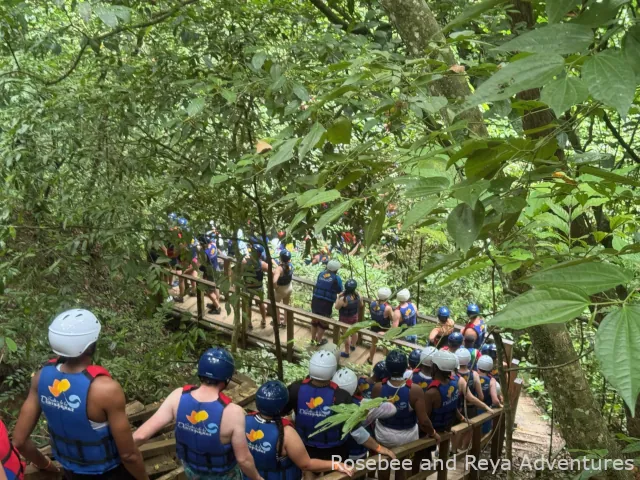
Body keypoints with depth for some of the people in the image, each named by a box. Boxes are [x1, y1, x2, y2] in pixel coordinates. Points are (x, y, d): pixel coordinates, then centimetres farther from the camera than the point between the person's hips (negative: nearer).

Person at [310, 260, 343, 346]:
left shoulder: (321, 273, 4)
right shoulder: (336, 278, -8)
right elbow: (340, 291, 3)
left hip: (315, 300, 5)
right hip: (326, 303, -5)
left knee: (315, 320, 22)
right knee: (323, 322, 15)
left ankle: (313, 339, 37)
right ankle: (319, 341, 28)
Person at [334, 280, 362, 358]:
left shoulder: (344, 298, -35)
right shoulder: (357, 295, -17)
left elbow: (336, 307, -19)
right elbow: (361, 304, 1)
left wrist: (338, 297, -11)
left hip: (345, 319, -6)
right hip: (355, 316, 6)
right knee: (354, 331, 27)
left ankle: (346, 352, 26)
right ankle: (353, 346, 52)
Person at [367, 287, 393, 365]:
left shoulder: (372, 303, -17)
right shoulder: (387, 308, -32)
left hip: (374, 328, 5)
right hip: (384, 330, -5)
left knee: (374, 344, 29)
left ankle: (370, 360, 50)